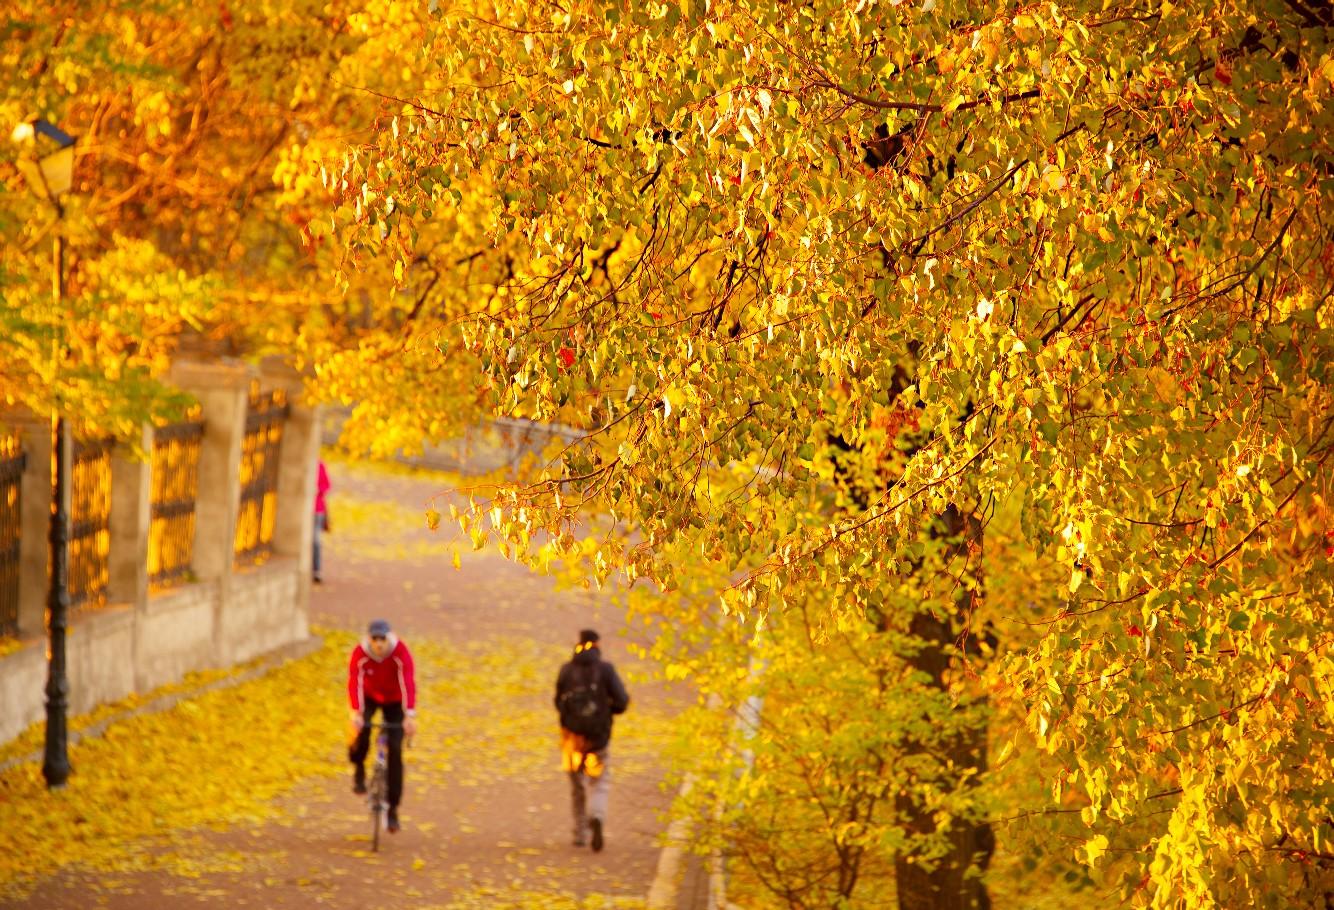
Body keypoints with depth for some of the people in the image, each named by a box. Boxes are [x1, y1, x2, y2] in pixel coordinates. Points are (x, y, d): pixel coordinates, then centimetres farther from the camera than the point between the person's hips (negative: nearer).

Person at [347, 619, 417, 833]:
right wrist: (356, 713, -47)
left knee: (395, 751, -8)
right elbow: (354, 683, -34)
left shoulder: (401, 653, -30)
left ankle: (393, 809, 0)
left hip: (394, 701, 0)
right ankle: (358, 770, -1)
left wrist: (410, 715, -49)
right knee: (363, 728, -32)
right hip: (369, 697, 0)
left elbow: (408, 683, -38)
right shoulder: (360, 654, -27)